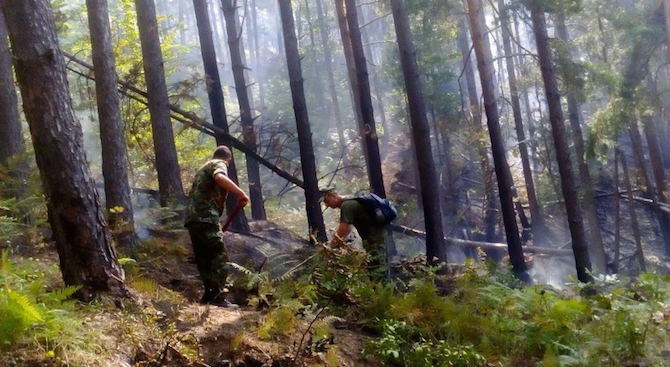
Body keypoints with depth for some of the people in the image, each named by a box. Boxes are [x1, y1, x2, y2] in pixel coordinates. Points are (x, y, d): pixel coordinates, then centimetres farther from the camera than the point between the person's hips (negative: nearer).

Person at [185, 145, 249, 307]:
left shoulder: (204, 167, 32)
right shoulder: (219, 164, 4)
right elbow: (219, 178, -23)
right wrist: (240, 193, -22)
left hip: (192, 217, 9)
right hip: (205, 217, -9)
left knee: (204, 258, 14)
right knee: (219, 256, -9)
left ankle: (209, 294, 15)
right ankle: (217, 297, -14)